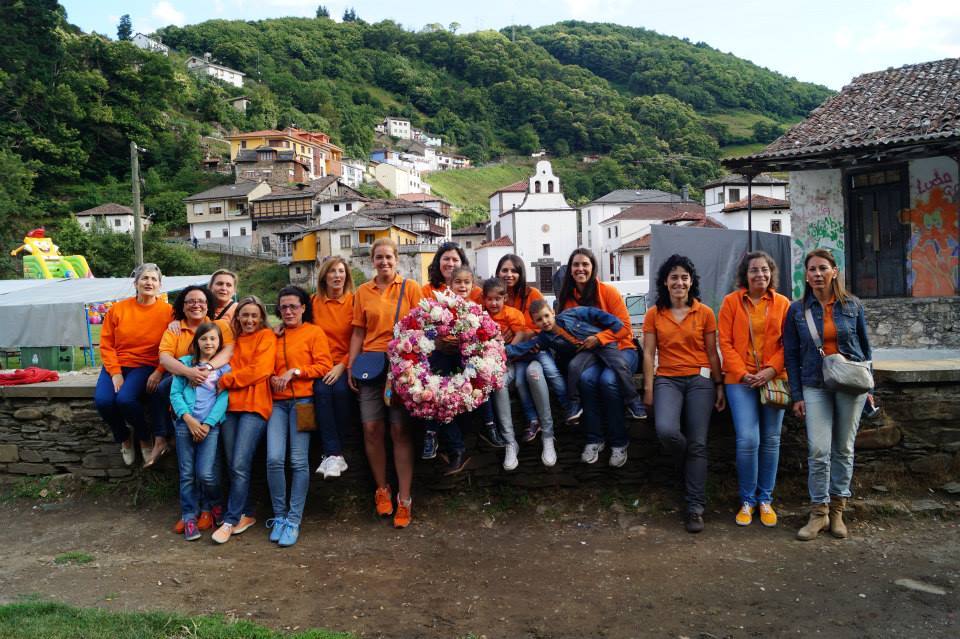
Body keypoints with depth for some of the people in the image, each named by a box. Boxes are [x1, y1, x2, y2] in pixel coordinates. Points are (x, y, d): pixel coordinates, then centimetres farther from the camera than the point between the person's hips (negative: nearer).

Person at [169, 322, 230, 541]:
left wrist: (207, 424, -10)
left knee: (205, 473, -9)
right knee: (187, 474, 4)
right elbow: (175, 393, 3)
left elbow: (223, 398, 0)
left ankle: (215, 504, 19)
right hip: (185, 423, 1)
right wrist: (189, 418, -10)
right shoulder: (185, 363, 9)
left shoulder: (224, 368, 7)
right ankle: (189, 517, 15)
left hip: (210, 425, -1)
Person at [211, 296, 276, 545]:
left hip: (255, 405, -5)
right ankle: (246, 514, 15)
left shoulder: (266, 336, 4)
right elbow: (228, 366, 18)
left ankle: (230, 520, -6)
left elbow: (260, 370, -8)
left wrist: (224, 380, -6)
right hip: (230, 404, 5)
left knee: (240, 465, -12)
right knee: (233, 466, 3)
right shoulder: (234, 338, 21)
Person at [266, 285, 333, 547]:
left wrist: (294, 372, -10)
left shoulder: (314, 332, 5)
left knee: (299, 461, -7)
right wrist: (273, 378, 4)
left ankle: (293, 520, 2)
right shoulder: (275, 336, 18)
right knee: (274, 459, -10)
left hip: (303, 399, -3)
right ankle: (279, 516, 6)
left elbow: (324, 366, -2)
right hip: (278, 401, 3)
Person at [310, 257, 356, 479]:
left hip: (345, 364, -1)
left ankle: (332, 453, -17)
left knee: (340, 389, -31)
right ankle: (335, 454, -28)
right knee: (321, 390, -29)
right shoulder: (314, 302, 9)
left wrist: (343, 365, -13)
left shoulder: (354, 301, 2)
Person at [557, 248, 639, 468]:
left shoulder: (607, 291, -7)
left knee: (608, 380, -32)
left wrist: (599, 338, -23)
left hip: (619, 349, -3)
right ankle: (594, 440, -16)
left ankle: (619, 443, -16)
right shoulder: (567, 297, 6)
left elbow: (624, 326, -9)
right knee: (586, 378, -30)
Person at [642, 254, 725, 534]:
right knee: (666, 430, -25)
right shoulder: (654, 315, 6)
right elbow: (648, 353, 4)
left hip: (699, 380, 0)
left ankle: (695, 507, 4)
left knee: (697, 444, -5)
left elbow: (712, 353, 8)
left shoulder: (705, 313, 5)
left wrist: (719, 386, 6)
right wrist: (648, 388, -2)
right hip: (667, 380, 0)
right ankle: (692, 464, 9)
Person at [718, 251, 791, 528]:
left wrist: (771, 370, -10)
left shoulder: (782, 304, 7)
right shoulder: (731, 302, 3)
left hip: (773, 378, 2)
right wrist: (742, 373, -10)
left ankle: (765, 499, 20)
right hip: (741, 379, -2)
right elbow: (725, 342, -1)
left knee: (771, 440, 6)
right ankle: (747, 500, 7)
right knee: (748, 440, -10)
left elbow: (788, 343, 4)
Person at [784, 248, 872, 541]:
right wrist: (797, 395, 0)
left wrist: (869, 386, 8)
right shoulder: (797, 310, 0)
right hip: (815, 387, -1)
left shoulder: (852, 305, 2)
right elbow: (791, 354, 3)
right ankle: (819, 512, 5)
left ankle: (837, 509, 19)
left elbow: (865, 347, 10)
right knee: (818, 451, -7)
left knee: (844, 449, 7)